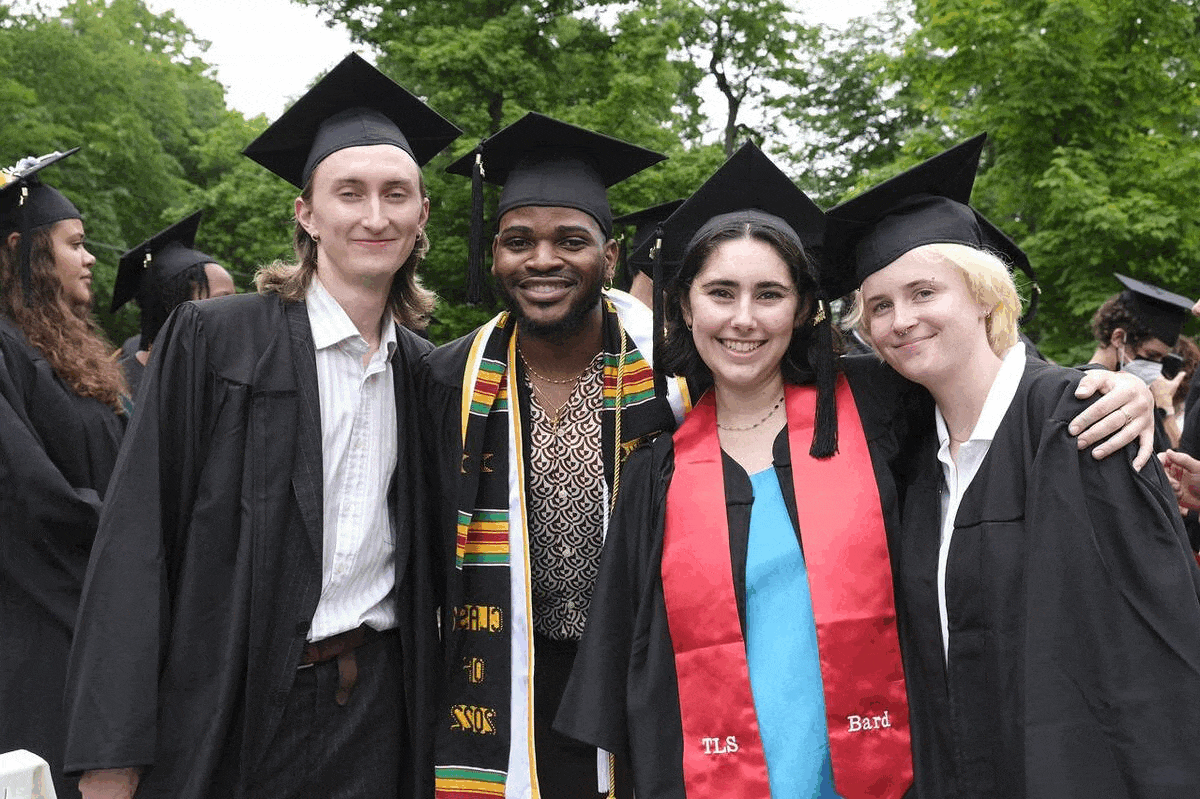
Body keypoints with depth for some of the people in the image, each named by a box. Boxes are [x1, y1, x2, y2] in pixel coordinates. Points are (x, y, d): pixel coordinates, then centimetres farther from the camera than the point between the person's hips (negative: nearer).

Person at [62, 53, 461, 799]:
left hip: (376, 705, 4)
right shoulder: (211, 340, -7)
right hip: (233, 704, -3)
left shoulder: (422, 368, 6)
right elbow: (138, 536, -10)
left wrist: (434, 702, 10)